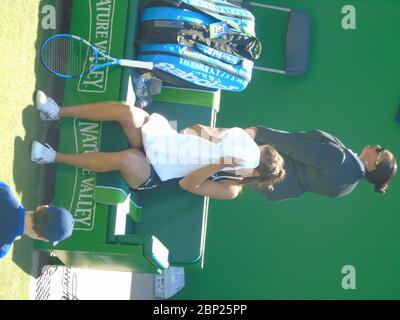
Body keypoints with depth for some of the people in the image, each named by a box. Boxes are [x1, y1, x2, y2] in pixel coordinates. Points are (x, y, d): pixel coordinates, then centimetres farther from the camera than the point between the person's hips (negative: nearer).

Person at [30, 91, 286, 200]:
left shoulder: (230, 190, -13)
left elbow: (187, 185, -22)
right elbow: (195, 129, 8)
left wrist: (216, 165, -34)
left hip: (150, 174, -6)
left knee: (127, 158, -38)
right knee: (128, 112, -21)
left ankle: (55, 157, -21)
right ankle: (58, 112, -10)